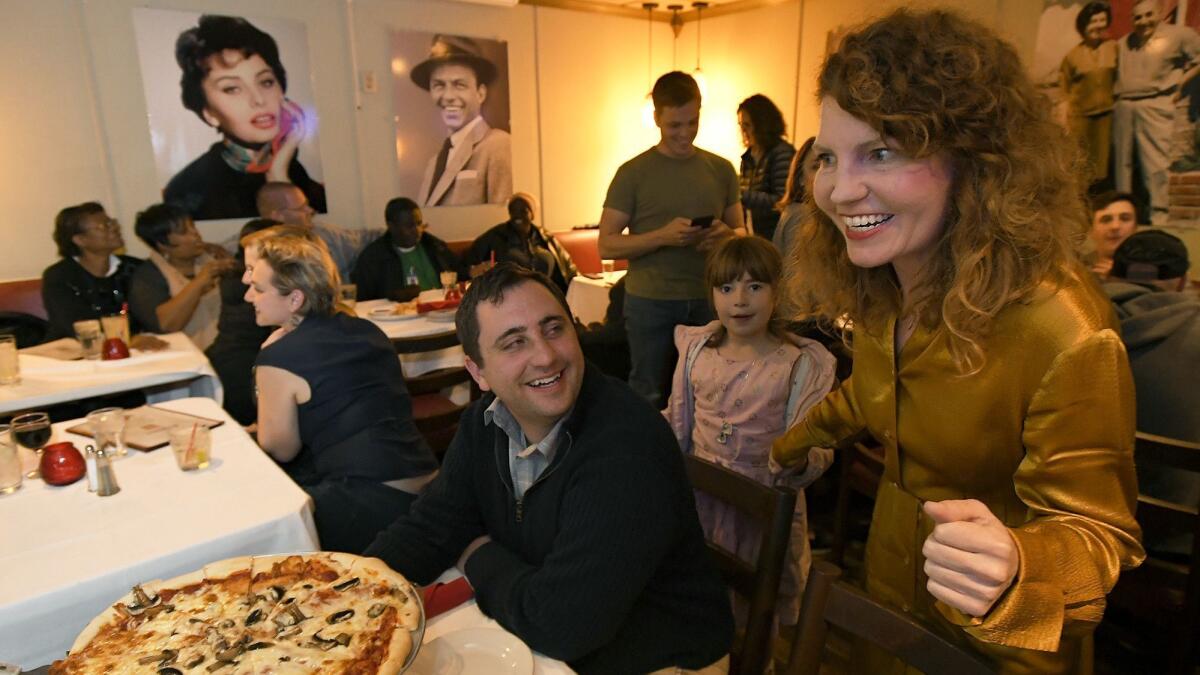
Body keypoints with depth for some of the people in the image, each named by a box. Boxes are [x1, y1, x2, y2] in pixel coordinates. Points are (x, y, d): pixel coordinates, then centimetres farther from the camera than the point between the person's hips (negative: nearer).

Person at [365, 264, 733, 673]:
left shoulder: (628, 448, -33)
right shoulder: (485, 423, -6)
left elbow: (557, 623, -32)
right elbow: (428, 528, -1)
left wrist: (481, 558, -14)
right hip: (540, 642, 6)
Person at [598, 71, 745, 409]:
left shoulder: (721, 169, 7)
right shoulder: (633, 173, -3)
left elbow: (740, 231, 14)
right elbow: (607, 245, -6)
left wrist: (726, 235, -11)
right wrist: (663, 236, -21)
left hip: (708, 301, 3)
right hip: (650, 303, -3)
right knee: (649, 396, 9)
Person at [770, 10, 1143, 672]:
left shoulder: (1064, 332, -32)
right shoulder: (876, 286, -14)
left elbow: (1097, 530, -22)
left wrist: (1014, 572, -42)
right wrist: (800, 436, 20)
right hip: (892, 574, 5)